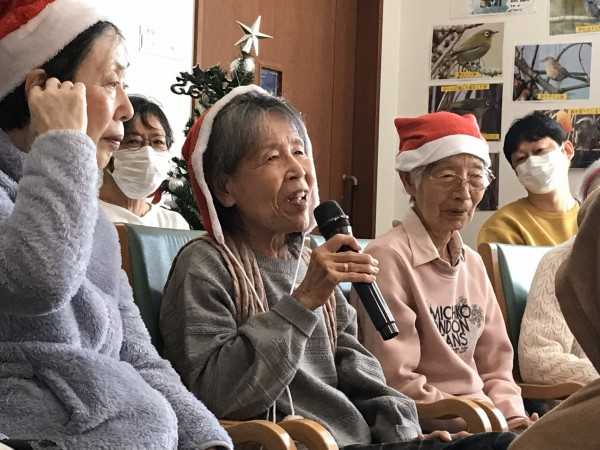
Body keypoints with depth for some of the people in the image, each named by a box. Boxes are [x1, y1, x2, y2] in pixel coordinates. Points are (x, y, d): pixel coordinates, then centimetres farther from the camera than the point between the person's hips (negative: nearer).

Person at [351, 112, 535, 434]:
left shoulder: (472, 263, 12)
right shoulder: (388, 258, -11)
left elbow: (495, 368, 14)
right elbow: (397, 385, -15)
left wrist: (514, 417, -5)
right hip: (424, 428, -7)